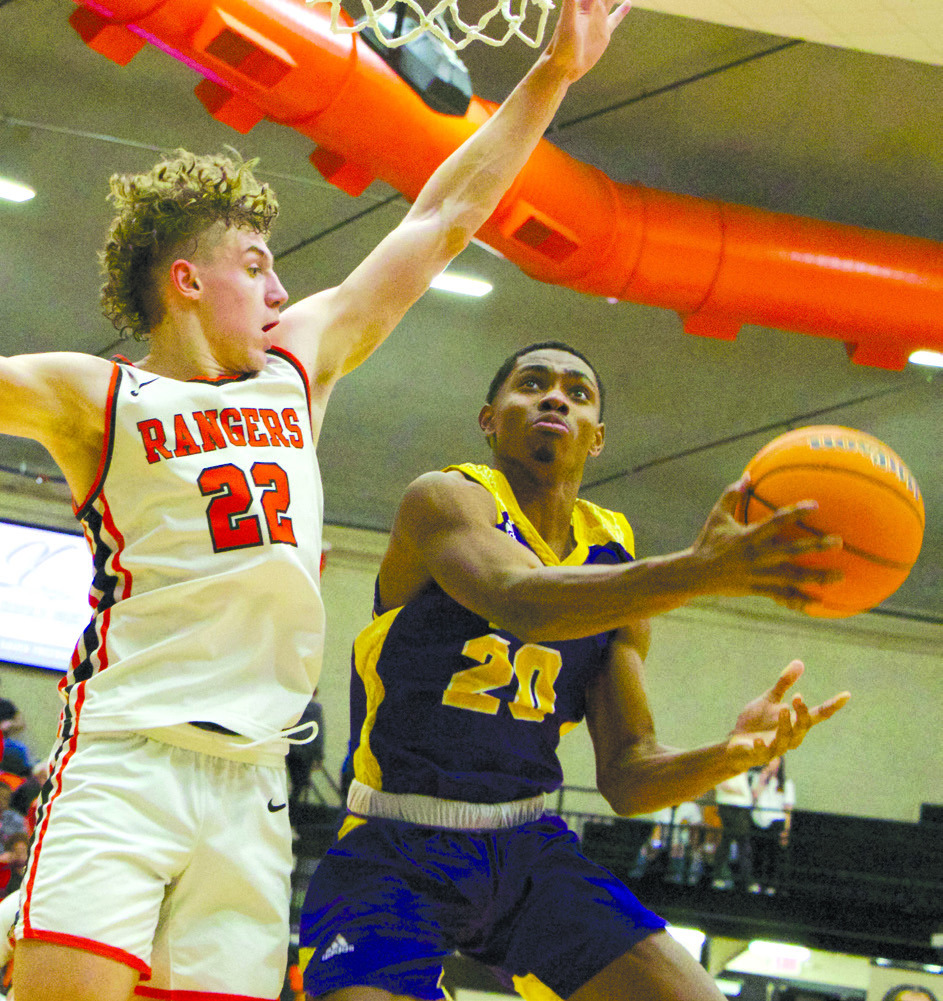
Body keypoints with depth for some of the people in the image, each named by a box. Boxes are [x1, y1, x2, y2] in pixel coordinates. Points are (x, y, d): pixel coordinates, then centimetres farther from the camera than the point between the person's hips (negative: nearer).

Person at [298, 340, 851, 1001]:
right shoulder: (445, 500, -9)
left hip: (528, 848, 5)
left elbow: (625, 778, 6)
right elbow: (524, 604, -32)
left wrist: (730, 755, -16)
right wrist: (700, 571, -47)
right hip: (398, 851, -5)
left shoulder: (618, 564, 7)